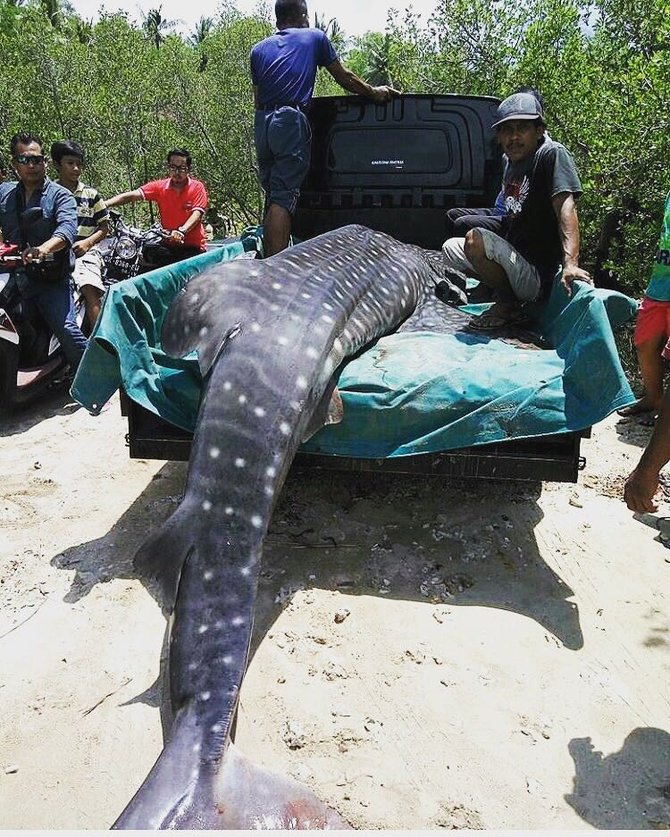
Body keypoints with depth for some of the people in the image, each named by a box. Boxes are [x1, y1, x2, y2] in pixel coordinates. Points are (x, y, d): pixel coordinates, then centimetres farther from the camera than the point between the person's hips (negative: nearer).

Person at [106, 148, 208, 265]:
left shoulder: (197, 188, -2)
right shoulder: (159, 187, 5)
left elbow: (197, 214, -16)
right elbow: (132, 196, -4)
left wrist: (182, 231, -35)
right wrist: (104, 204, -18)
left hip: (193, 247, -3)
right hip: (168, 245, 3)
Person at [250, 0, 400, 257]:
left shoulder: (259, 49, 24)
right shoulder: (315, 37, 14)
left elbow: (257, 98, 22)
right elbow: (344, 77, 20)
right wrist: (374, 93, 32)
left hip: (262, 123, 5)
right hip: (291, 121, -5)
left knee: (271, 196, 13)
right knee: (283, 197, -12)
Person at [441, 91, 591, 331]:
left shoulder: (552, 154, -15)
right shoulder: (509, 160, 9)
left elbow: (565, 206, -28)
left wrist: (570, 263, -40)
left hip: (536, 276, -9)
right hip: (514, 259, 9)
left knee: (475, 239, -29)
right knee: (450, 248, 18)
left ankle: (509, 307, -7)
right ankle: (506, 296, 9)